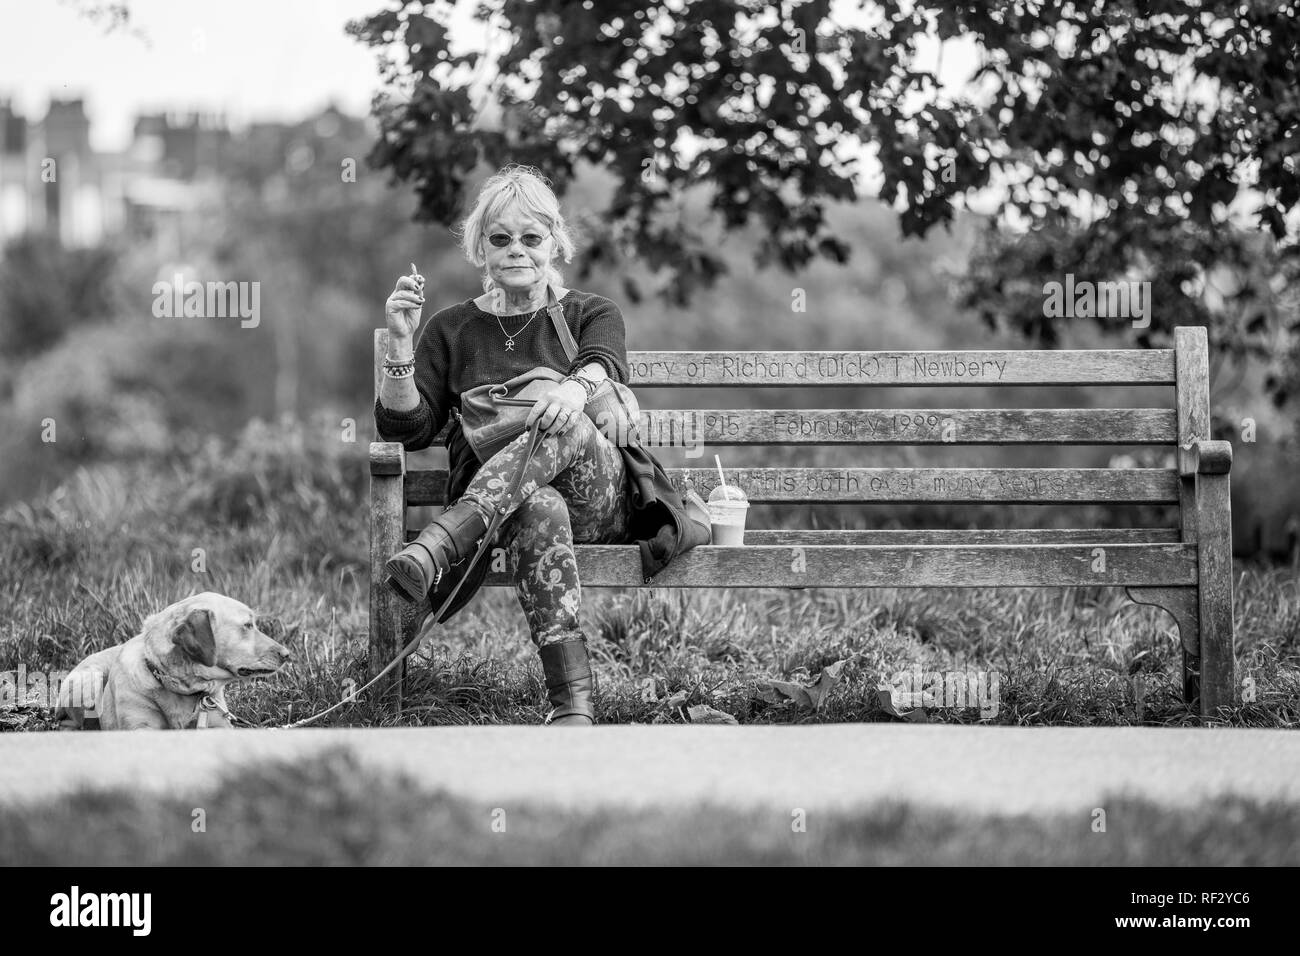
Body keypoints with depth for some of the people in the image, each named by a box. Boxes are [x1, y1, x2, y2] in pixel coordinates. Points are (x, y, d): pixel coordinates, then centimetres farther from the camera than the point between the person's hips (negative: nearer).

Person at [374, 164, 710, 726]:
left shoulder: (590, 315, 19)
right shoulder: (453, 329, 21)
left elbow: (603, 364, -8)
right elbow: (407, 429, 10)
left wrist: (577, 387, -33)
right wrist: (401, 344, -7)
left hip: (601, 496, 0)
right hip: (491, 504, 0)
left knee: (567, 426, -36)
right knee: (539, 509, -40)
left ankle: (434, 550, -53)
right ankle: (572, 709, -54)